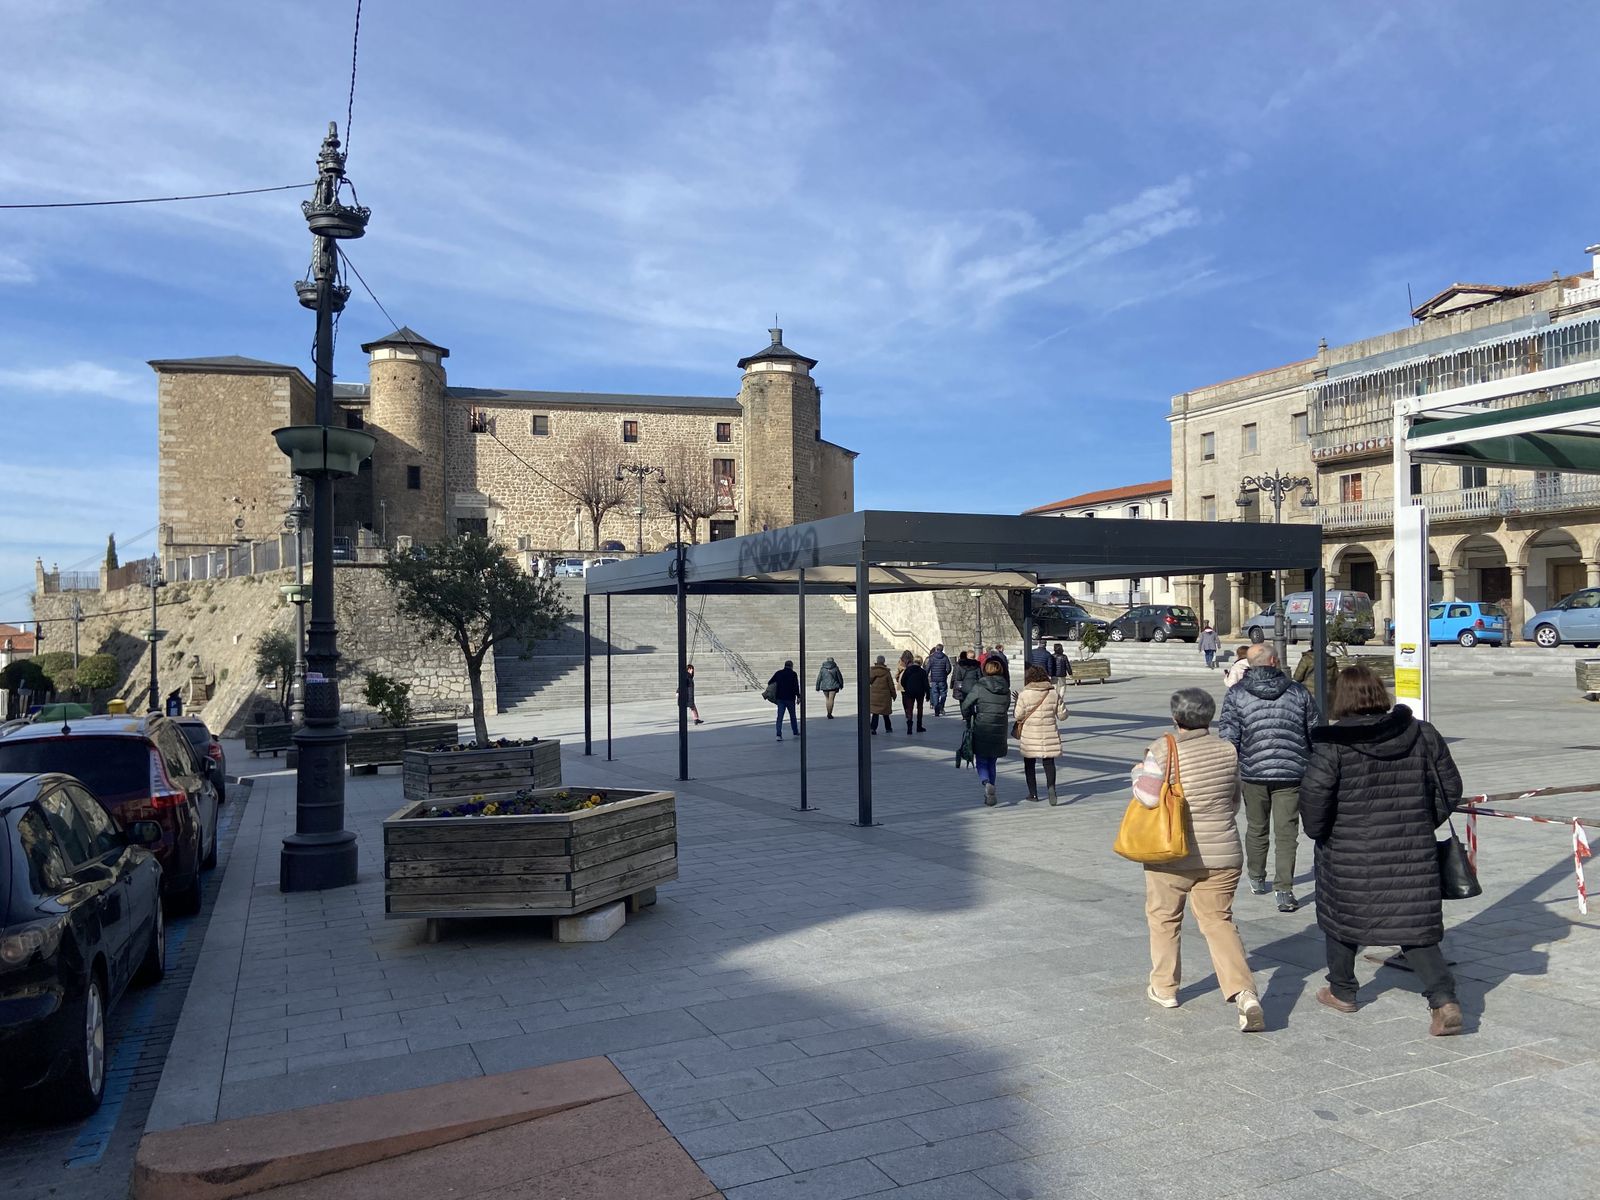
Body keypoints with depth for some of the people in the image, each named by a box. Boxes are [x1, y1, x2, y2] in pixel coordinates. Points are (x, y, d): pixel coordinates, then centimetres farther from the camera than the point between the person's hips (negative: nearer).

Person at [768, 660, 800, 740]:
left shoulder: (778, 673, 5)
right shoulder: (793, 674, -6)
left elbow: (770, 683, 9)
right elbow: (796, 686, -12)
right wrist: (798, 696, -7)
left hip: (780, 698, 3)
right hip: (790, 698, -2)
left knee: (780, 716, 1)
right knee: (792, 716, 13)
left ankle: (779, 735, -8)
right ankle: (796, 733, 24)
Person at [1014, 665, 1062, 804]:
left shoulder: (1024, 694, -10)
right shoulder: (1053, 693, -2)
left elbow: (1018, 715, -6)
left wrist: (1018, 701, 9)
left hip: (1030, 733, -2)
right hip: (1049, 732, 2)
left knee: (1029, 763, 13)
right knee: (1049, 761, 7)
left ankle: (1033, 793, 16)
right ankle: (1051, 786, -18)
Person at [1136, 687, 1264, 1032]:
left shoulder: (1163, 750, -13)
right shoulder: (1228, 751, 1)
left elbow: (1149, 797, -20)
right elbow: (1235, 801, 12)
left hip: (1172, 855, -3)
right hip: (1222, 855, 3)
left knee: (1164, 918, 16)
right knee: (1219, 921, 9)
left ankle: (1164, 987, 26)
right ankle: (1244, 993, -7)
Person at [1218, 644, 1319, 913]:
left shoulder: (1237, 694, -3)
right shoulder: (1297, 692, 1)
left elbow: (1228, 737, -8)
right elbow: (1316, 732, 9)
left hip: (1252, 772, 0)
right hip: (1291, 772, 0)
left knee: (1255, 829, 17)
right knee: (1286, 833, 3)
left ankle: (1257, 879, 33)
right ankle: (1284, 891, -3)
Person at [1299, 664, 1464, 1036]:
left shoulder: (1333, 742, -13)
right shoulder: (1422, 734, 0)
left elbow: (1314, 793, -17)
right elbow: (1450, 787, 7)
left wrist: (1316, 831, 0)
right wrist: (1424, 824, 18)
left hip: (1350, 855, -3)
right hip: (1413, 852, 3)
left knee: (1341, 916, 17)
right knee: (1415, 926, 11)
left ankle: (1342, 992, 31)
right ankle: (1444, 999, -4)